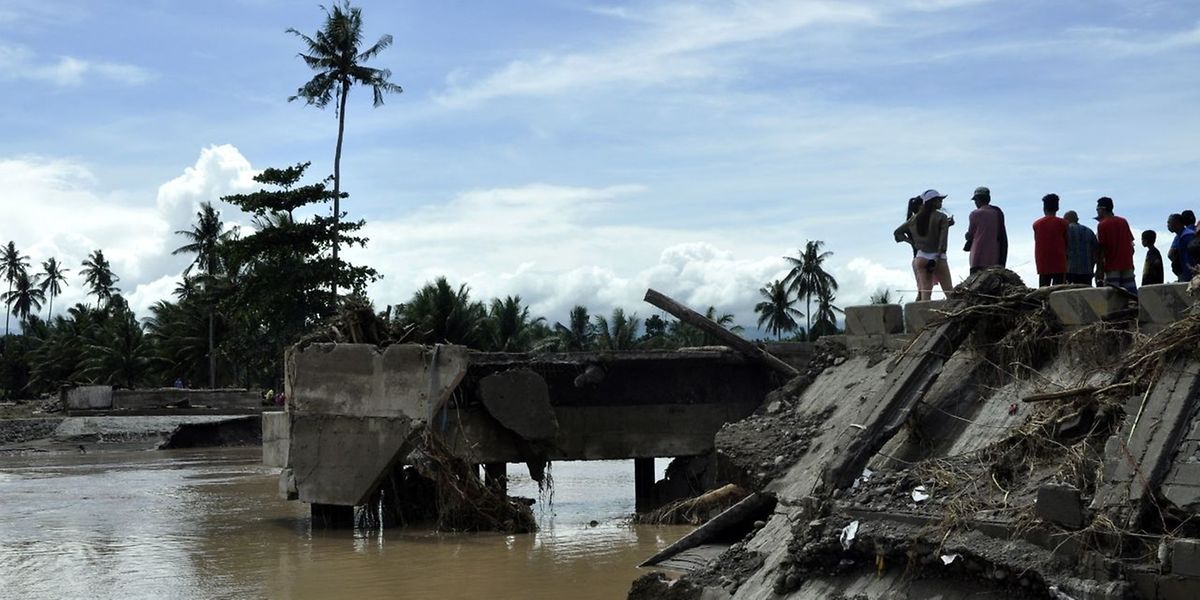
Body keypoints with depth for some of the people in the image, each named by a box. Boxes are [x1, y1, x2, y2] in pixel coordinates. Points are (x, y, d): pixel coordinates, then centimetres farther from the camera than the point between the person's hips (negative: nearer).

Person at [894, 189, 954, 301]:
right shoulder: (941, 217, -4)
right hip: (937, 257, -4)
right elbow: (943, 238, -12)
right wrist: (938, 257, -14)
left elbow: (898, 232, 16)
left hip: (921, 257, 4)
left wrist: (911, 242, 14)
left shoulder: (915, 218, 10)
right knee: (949, 291, -1)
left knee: (924, 291, 2)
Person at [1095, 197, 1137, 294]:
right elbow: (1131, 244, 12)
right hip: (1127, 264, 5)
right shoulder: (1123, 221, 11)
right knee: (1132, 293, 4)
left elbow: (1101, 248, -9)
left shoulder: (1102, 225, -5)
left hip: (1112, 266, -5)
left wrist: (1099, 268, -6)